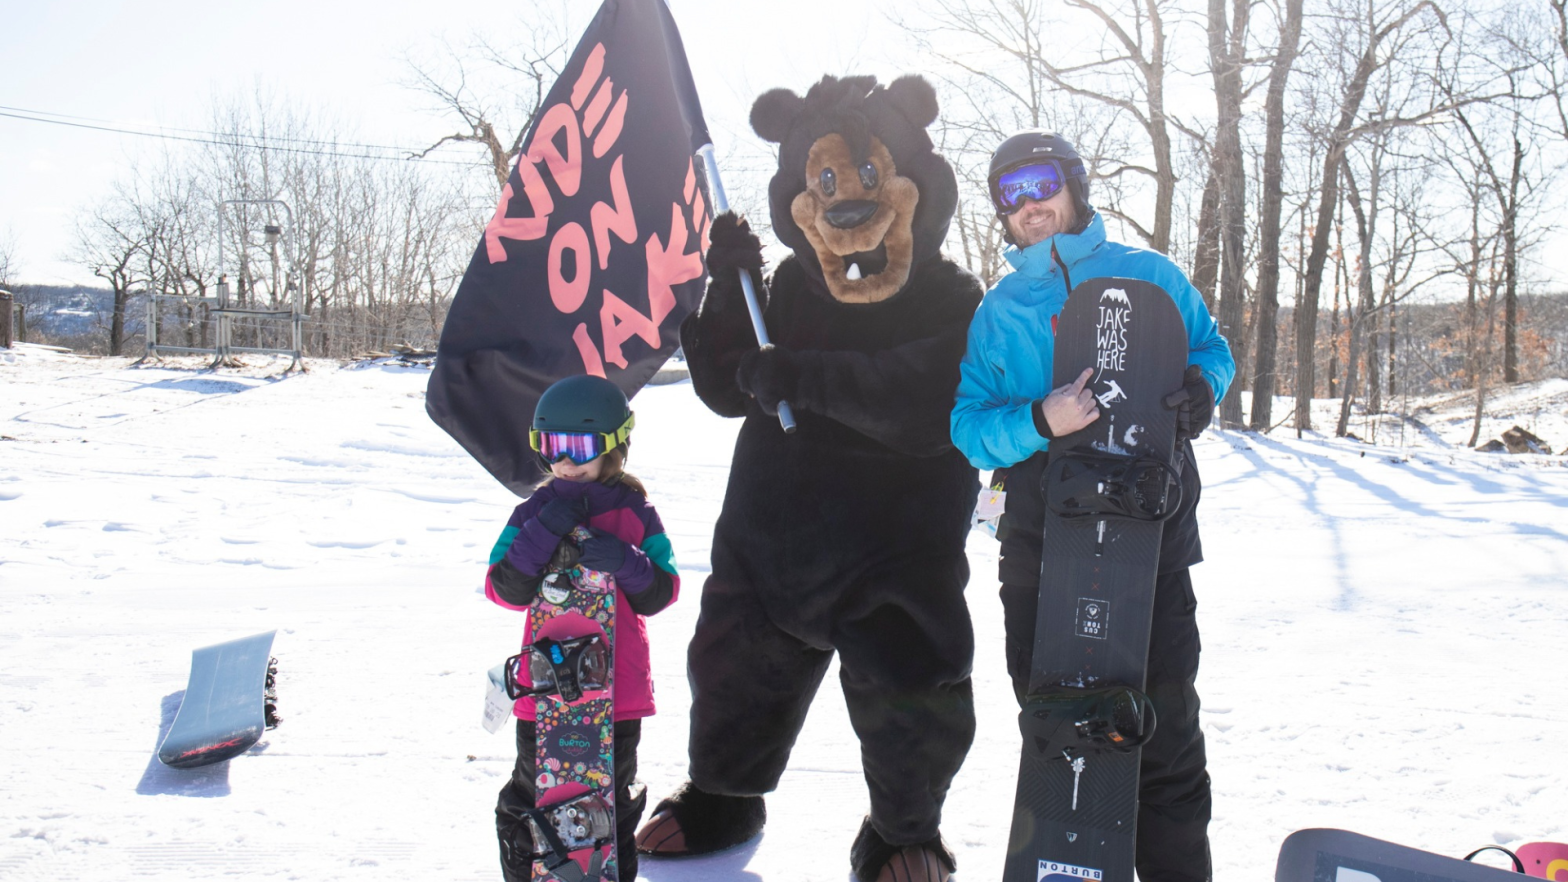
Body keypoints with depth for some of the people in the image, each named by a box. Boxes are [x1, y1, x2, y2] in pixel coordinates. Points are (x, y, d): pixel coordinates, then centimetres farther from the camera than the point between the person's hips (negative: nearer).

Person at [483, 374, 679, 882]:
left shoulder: (635, 513, 1)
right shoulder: (535, 512, 1)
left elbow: (660, 594, -4)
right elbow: (504, 590, -10)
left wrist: (624, 562, -23)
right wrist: (544, 533, -23)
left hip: (619, 688, 0)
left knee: (614, 796, 12)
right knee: (534, 793, 8)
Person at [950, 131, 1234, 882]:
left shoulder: (1149, 275, 9)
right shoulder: (996, 310, 10)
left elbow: (1214, 350, 15)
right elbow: (969, 428, 2)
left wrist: (1198, 385, -8)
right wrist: (1039, 422, -18)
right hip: (1040, 542, 1)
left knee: (1164, 720, 1)